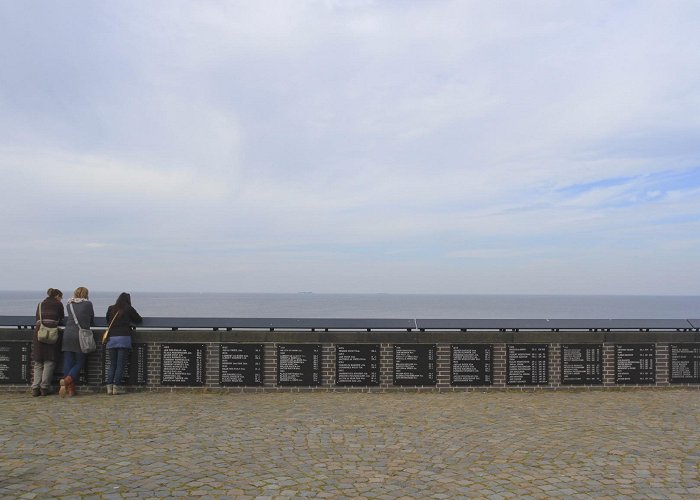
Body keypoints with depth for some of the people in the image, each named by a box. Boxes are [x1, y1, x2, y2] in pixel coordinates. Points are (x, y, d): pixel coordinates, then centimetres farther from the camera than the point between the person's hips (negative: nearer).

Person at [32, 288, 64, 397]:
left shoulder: (40, 304, 21)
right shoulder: (58, 304, 9)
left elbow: (37, 319, 20)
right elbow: (61, 320, 15)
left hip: (38, 332, 4)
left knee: (38, 363, 8)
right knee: (49, 361, 1)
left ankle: (35, 388, 1)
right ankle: (44, 388, -5)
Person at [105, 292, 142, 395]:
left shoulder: (110, 309, 12)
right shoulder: (129, 309, 3)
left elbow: (107, 321, 22)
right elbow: (139, 320, 14)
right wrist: (129, 319, 35)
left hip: (111, 338, 4)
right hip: (124, 338, -4)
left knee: (112, 364, 10)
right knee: (120, 365, -1)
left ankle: (109, 386, 4)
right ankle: (116, 387, -4)